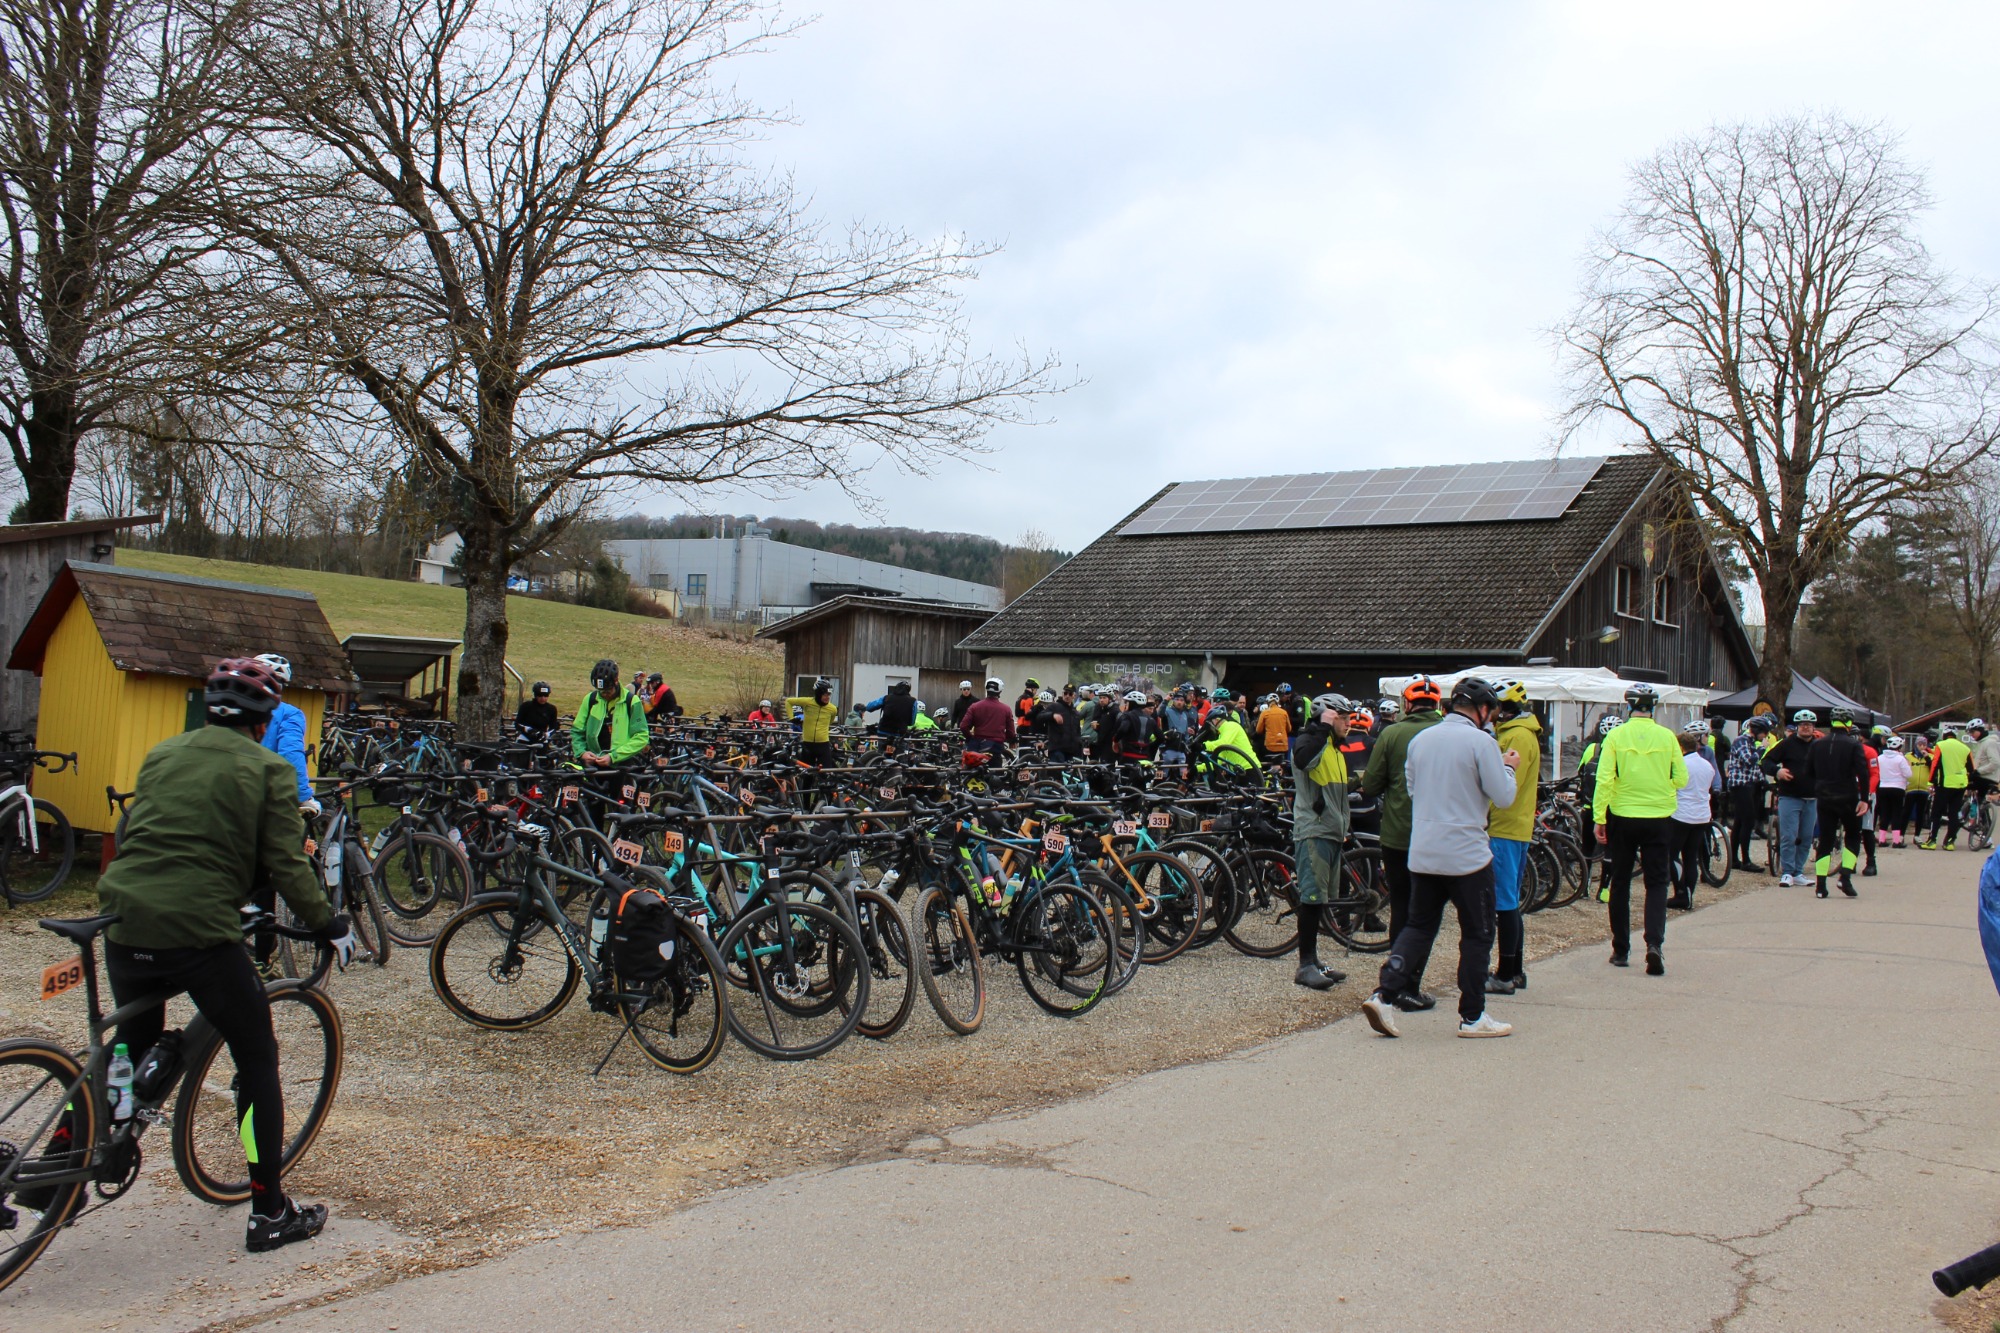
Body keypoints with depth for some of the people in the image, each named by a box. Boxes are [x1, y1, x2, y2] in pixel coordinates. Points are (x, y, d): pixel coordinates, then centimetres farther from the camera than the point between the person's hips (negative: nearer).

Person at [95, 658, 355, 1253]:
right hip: (200, 931, -6)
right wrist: (329, 924, 7)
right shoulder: (266, 771, -1)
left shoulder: (161, 754, 15)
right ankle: (269, 1213, 11)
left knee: (132, 1049, 29)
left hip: (126, 921, 6)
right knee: (258, 1061, 8)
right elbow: (286, 866, -5)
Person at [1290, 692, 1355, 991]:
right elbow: (1303, 758, -35)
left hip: (1331, 833, 10)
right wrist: (1324, 728, -26)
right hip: (1312, 832, -10)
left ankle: (1313, 959, 20)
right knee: (1312, 897, -10)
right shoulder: (1310, 740, -9)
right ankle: (1305, 966, -6)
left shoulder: (1335, 749, 20)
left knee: (1321, 899, 13)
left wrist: (1343, 828, 25)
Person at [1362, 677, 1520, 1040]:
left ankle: (1384, 995, -2)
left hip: (1421, 853, 6)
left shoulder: (1419, 739, 8)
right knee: (1477, 934, 7)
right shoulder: (1480, 742, -11)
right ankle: (1472, 1017, 13)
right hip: (1467, 854, -5)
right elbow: (1503, 796, -9)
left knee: (1419, 926, 13)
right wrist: (1507, 767, 10)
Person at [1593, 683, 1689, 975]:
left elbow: (1604, 779, -12)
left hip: (1622, 818, 0)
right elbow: (1681, 779, 1)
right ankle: (1655, 943, -11)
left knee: (1620, 883, 11)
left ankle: (1620, 950, 17)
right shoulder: (1667, 737, -3)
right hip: (1657, 819, 0)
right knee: (1656, 883, 8)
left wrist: (1599, 818, -7)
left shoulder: (1616, 736, -8)